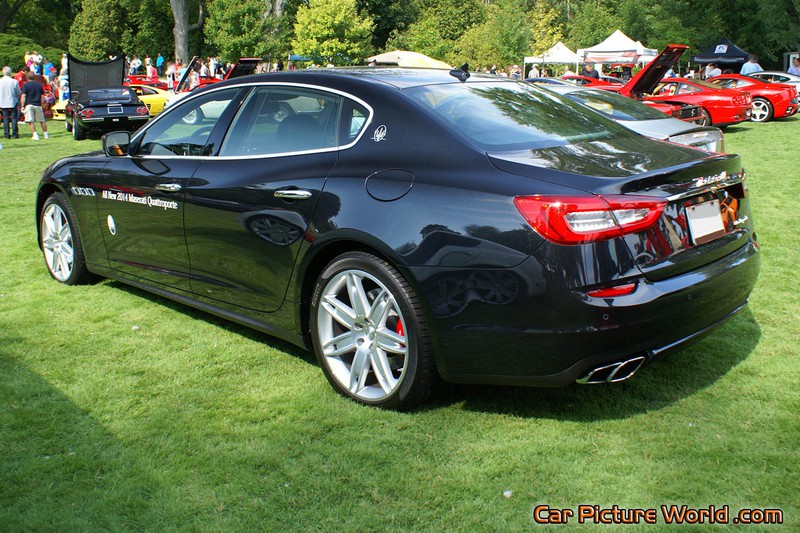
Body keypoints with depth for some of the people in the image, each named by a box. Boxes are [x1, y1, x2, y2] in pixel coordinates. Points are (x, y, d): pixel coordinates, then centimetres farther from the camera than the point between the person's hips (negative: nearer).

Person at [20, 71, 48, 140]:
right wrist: (42, 105, 18)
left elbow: (23, 96, -10)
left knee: (31, 121, -3)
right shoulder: (39, 85, 8)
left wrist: (22, 106, -9)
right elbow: (42, 96, 10)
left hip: (29, 105, -3)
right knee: (42, 120, 13)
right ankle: (46, 134, 18)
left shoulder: (25, 85, -3)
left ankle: (35, 135, -11)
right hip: (38, 105, 3)